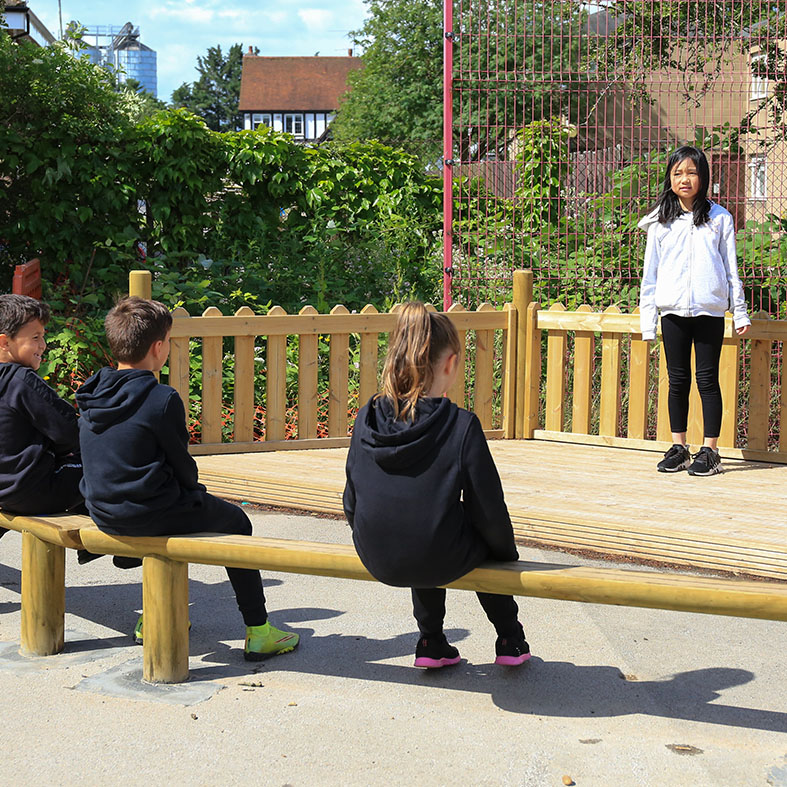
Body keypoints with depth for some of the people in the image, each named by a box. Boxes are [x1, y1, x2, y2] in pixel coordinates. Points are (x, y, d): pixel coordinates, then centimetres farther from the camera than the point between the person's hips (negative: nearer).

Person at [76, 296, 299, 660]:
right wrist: (193, 492, 12)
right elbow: (182, 465, -11)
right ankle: (258, 632, 13)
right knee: (236, 522, 14)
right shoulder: (162, 400, -18)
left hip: (104, 514, 8)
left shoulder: (92, 395, 4)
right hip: (150, 514, -7)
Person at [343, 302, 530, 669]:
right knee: (487, 537, 29)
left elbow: (351, 502, 5)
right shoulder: (462, 426, -18)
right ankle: (511, 641, 36)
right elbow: (489, 511, -11)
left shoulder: (366, 420, -6)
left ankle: (432, 643, 37)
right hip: (440, 562, -4)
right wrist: (508, 555, 8)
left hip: (377, 562, 4)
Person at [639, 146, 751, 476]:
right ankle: (678, 448, 15)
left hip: (709, 310, -2)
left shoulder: (719, 218, 5)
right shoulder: (661, 222, 8)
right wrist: (646, 318, 6)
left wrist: (740, 312, 6)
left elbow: (731, 267, 8)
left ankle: (710, 450, 6)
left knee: (707, 379, 0)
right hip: (673, 311, 2)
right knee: (678, 380, 7)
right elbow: (650, 272, 10)